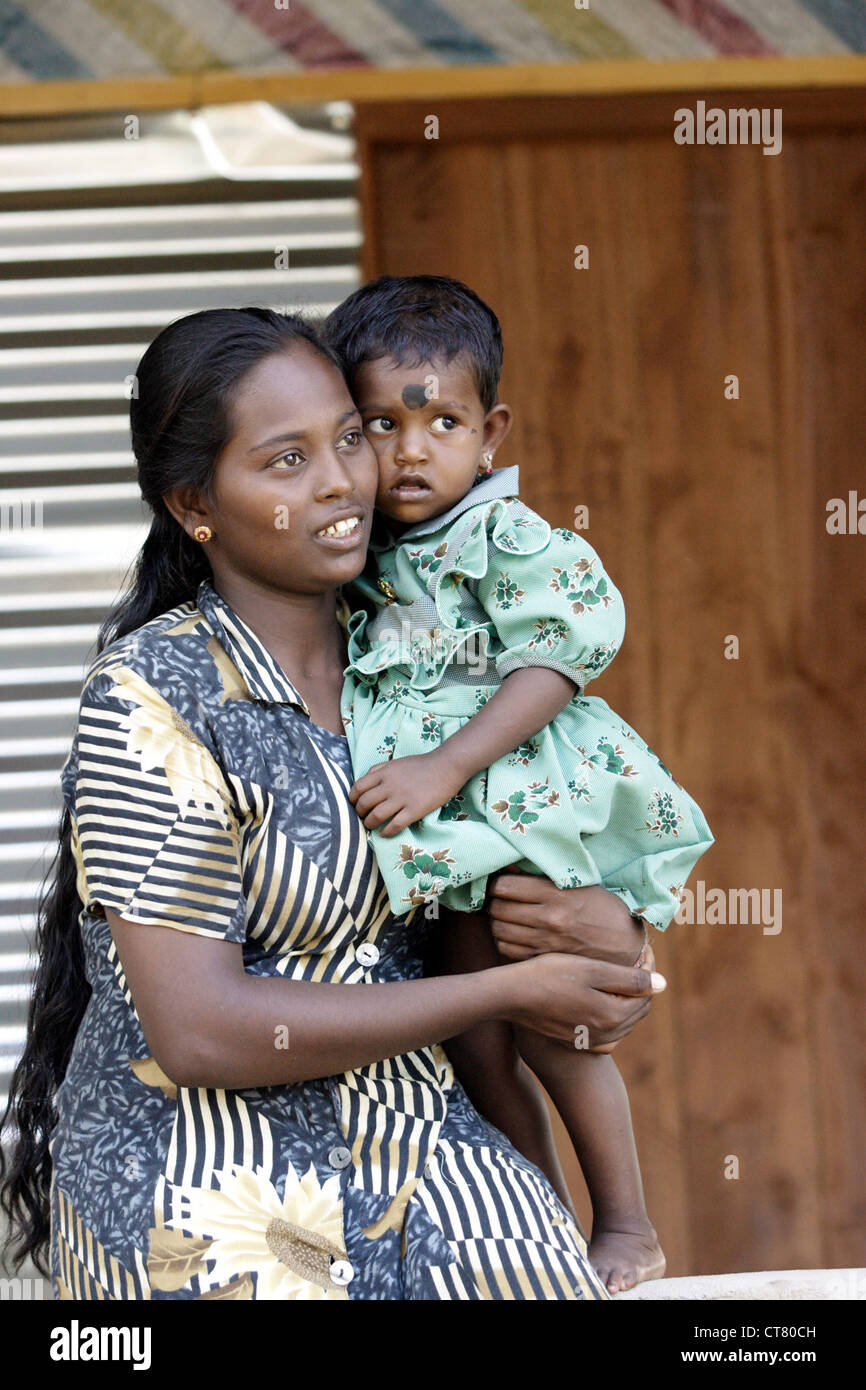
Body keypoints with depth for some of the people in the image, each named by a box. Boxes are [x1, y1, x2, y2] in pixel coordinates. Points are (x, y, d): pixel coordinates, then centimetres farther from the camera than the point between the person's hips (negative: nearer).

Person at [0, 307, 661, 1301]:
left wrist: (595, 922, -6)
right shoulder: (152, 695, -11)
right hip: (210, 1197, -4)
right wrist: (511, 990, -14)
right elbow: (199, 1031, -18)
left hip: (412, 1160, 5)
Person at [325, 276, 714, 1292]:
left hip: (524, 819, -7)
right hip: (448, 843, 7)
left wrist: (445, 767, -25)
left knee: (547, 1026, -3)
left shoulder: (511, 540, -12)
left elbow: (560, 659, -20)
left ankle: (627, 1229, 13)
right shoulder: (369, 558, 8)